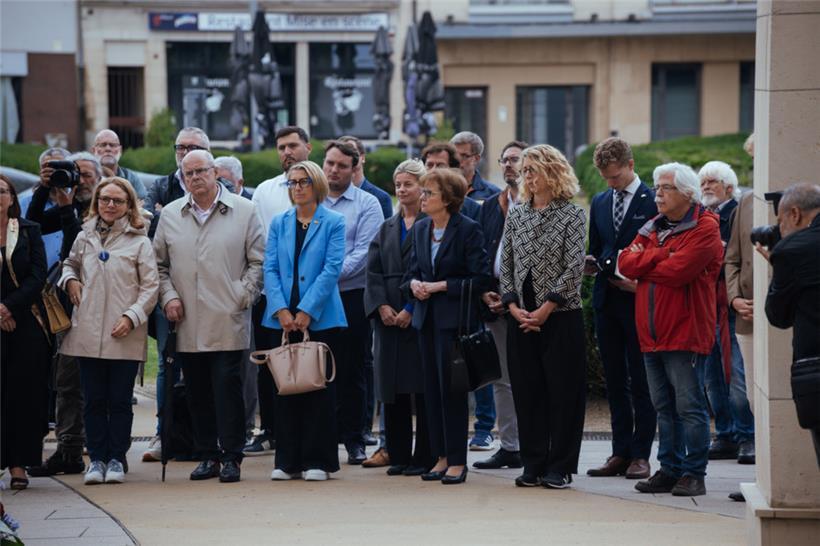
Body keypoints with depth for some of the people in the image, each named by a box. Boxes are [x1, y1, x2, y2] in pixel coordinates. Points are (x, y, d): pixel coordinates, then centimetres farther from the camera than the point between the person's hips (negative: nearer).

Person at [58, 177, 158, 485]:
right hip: (88, 332, 3)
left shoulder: (139, 241, 1)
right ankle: (96, 459, 11)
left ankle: (116, 459, 10)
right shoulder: (85, 236, 11)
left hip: (125, 336, -3)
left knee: (120, 400, 2)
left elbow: (150, 286, -1)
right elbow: (70, 263, 29)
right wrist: (70, 280, 7)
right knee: (93, 400, 5)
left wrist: (132, 316, -11)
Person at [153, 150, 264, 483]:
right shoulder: (170, 215, 12)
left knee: (227, 388, -6)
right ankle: (206, 456, 14)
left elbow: (258, 262, 4)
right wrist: (168, 296, 3)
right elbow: (159, 264, 17)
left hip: (228, 321, -3)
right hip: (187, 324, 3)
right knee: (197, 393, 6)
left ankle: (231, 457, 0)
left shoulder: (243, 211, 4)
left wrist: (242, 296, -5)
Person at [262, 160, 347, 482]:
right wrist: (282, 310, -11)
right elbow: (270, 269, 3)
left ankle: (317, 461, 4)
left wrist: (306, 311, -14)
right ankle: (287, 461, 9)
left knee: (319, 388, 0)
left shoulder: (333, 223, 1)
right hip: (283, 318, 3)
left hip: (320, 318, -3)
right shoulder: (279, 224, 11)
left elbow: (332, 269, -7)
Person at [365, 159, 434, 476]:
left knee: (422, 388, -5)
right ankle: (398, 456, 11)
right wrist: (382, 306, -6)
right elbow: (373, 271, 9)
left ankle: (424, 458, -1)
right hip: (389, 317, 6)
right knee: (392, 390, 5)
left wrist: (411, 309, -15)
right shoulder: (386, 229, 17)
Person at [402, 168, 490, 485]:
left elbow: (479, 279, -11)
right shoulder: (420, 229, 11)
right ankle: (441, 457, 15)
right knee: (432, 387, 8)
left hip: (453, 318, -7)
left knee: (451, 387, -5)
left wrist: (441, 286, -15)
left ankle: (457, 461, 1)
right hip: (426, 317, 7)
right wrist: (414, 284, -3)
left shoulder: (468, 230, -9)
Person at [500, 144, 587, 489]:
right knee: (526, 390, 5)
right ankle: (533, 465, 12)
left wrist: (544, 310, -14)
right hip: (521, 317, 4)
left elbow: (574, 267, -10)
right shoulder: (515, 215, 10)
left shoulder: (572, 214, -3)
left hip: (560, 315, -4)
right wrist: (514, 307, -5)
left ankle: (560, 467, 4)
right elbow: (505, 266, 10)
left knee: (563, 390, -2)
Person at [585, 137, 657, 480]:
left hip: (639, 301, -6)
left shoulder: (653, 202, -5)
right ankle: (621, 453, 13)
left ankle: (640, 455, 2)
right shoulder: (600, 203, 14)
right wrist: (590, 264, 0)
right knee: (615, 382, 9)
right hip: (607, 301, 6)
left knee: (641, 382, -1)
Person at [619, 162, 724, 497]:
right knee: (664, 407, 11)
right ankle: (669, 471, 17)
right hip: (652, 334, 7)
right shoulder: (652, 228, 18)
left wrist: (641, 262, -3)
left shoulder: (704, 230, -7)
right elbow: (625, 264, 5)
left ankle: (694, 474, 0)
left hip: (684, 333, -7)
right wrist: (659, 256, -9)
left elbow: (677, 271, -18)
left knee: (689, 406, -5)